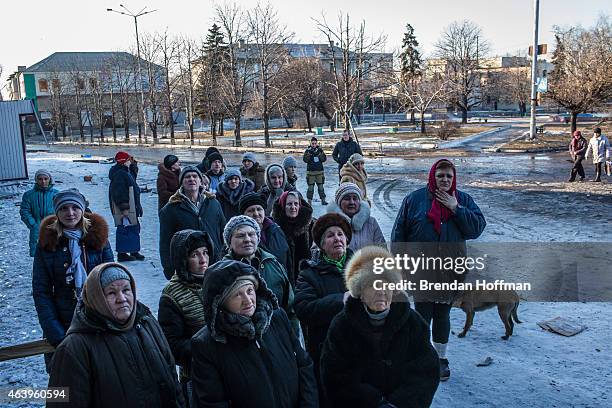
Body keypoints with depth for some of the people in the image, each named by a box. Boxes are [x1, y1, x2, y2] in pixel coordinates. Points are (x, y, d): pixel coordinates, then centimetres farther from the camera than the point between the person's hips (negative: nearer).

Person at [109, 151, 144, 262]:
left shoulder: (126, 172, 16)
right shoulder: (119, 174, -16)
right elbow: (119, 192, -22)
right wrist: (124, 208, -24)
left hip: (131, 208, 11)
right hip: (124, 208, -11)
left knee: (134, 228, 15)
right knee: (124, 229, -7)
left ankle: (134, 251, 24)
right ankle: (122, 253, -1)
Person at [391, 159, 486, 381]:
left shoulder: (463, 200, 3)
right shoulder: (415, 199, -5)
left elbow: (477, 228, -7)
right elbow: (399, 233, -2)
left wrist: (456, 208, -16)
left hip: (450, 271, 2)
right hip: (420, 271, -2)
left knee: (442, 316, 15)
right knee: (422, 316, 3)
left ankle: (441, 358, 32)